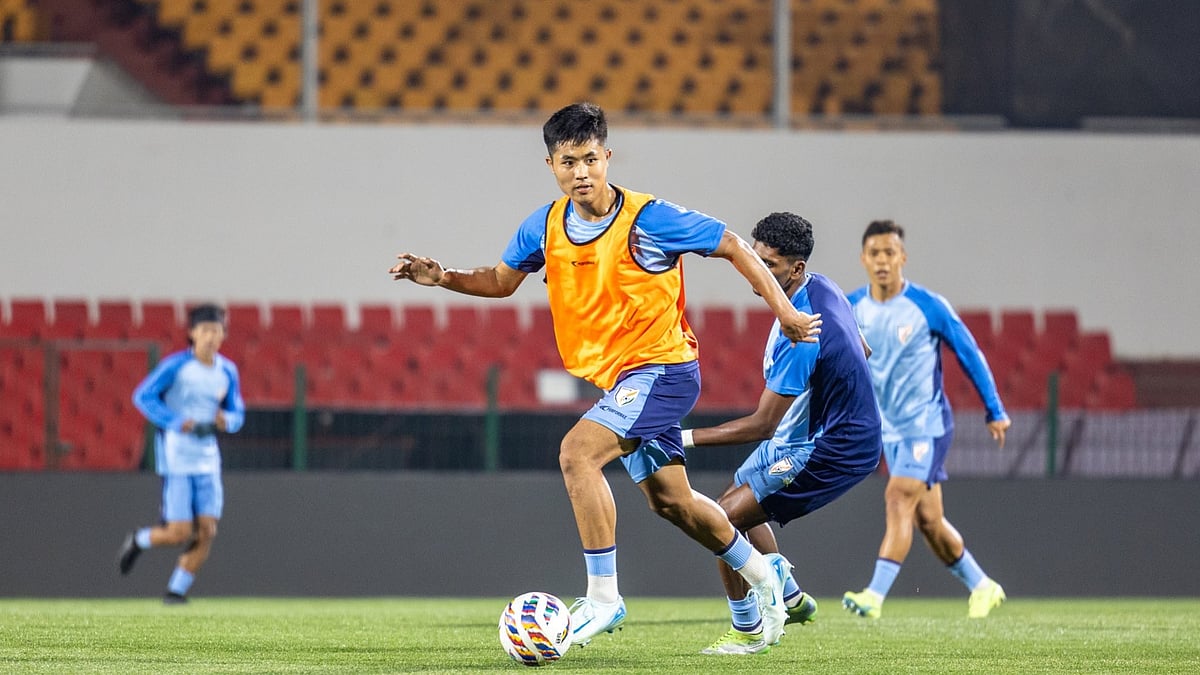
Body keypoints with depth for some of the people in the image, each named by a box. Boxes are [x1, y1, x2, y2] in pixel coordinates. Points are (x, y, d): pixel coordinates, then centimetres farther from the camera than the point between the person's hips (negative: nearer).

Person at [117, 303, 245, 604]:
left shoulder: (227, 372, 6)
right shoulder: (176, 365, -10)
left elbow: (237, 414, 15)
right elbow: (143, 396, -12)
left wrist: (226, 421, -9)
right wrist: (176, 423, -22)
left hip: (207, 457, 5)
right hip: (175, 457, -5)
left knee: (206, 531, -5)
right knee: (180, 532, -9)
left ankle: (177, 590, 10)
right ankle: (139, 540, 23)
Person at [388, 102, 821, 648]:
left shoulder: (650, 219, -18)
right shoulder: (546, 226, -1)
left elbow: (732, 247, -8)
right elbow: (502, 280, 15)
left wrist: (784, 311, -9)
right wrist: (443, 278, -2)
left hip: (660, 368, -7)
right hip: (616, 377, 7)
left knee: (577, 453, -25)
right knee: (669, 499, 17)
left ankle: (602, 598, -21)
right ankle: (762, 573, 39)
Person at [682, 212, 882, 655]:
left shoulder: (799, 335, -32)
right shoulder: (823, 289, -2)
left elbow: (762, 425, -30)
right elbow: (859, 350, 16)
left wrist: (686, 438, -30)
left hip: (827, 452, -10)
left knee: (725, 521, -13)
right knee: (738, 505, 24)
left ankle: (747, 632, 2)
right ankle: (791, 599, 38)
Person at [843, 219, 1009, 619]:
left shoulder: (929, 307, -12)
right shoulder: (850, 310, -1)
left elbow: (970, 355, -3)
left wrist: (995, 412, 1)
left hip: (926, 425, -5)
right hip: (887, 430, 5)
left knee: (898, 499, -21)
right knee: (927, 518, 9)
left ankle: (875, 595, -28)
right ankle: (982, 587, 26)